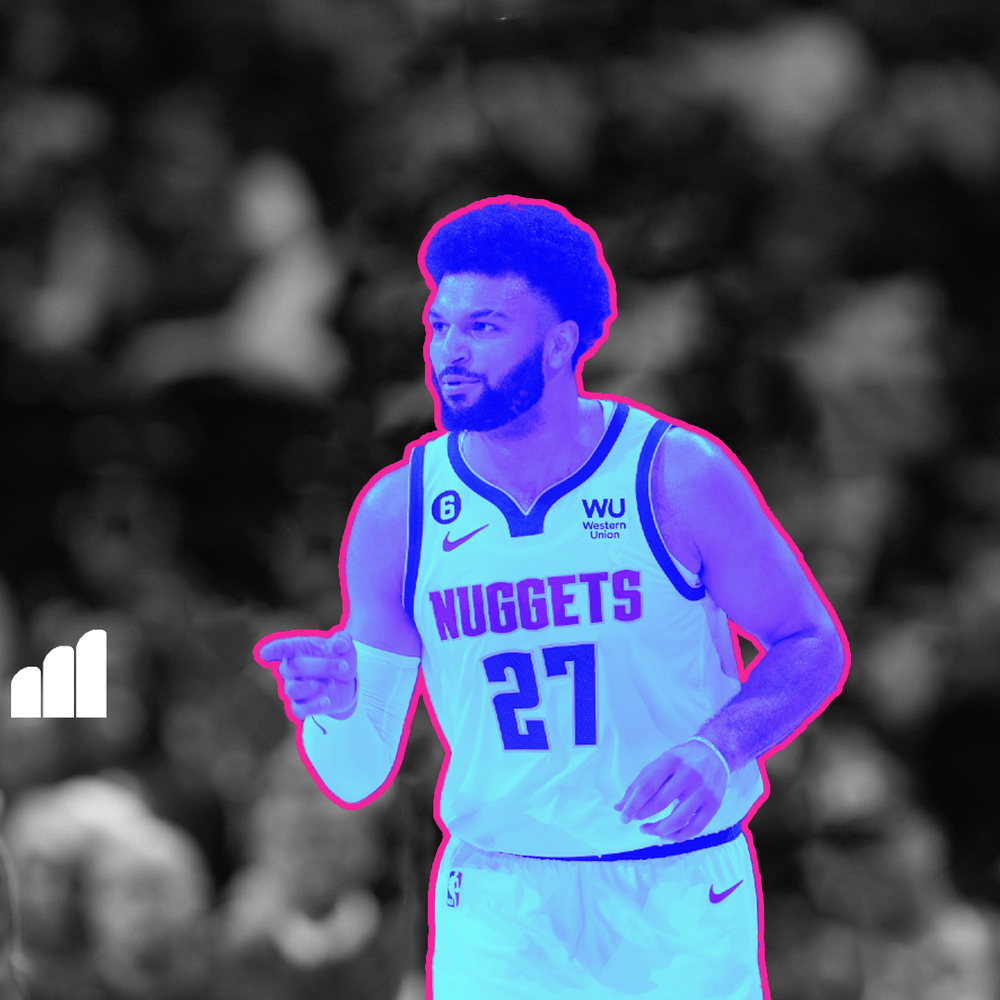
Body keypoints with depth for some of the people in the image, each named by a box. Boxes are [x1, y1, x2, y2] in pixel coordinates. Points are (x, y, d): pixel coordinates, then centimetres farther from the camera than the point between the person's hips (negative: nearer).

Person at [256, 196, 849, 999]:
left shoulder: (678, 476, -9)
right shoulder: (396, 512, -3)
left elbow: (814, 646, -1)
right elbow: (359, 774, 0)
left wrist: (718, 750, -19)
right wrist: (337, 708, -23)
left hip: (683, 904, -1)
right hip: (496, 912, 1)